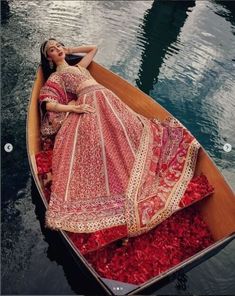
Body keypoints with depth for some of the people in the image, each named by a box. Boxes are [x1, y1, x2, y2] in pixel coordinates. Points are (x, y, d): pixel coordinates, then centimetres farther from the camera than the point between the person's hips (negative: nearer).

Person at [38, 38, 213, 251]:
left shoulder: (79, 66, 34)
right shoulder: (55, 77, 17)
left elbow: (93, 48, 47)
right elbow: (47, 104, 1)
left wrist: (70, 50, 39)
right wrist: (72, 108, -13)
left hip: (107, 99, 7)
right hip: (88, 106, -6)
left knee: (127, 130, -13)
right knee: (97, 141, -24)